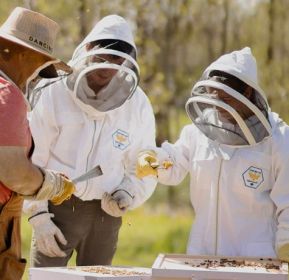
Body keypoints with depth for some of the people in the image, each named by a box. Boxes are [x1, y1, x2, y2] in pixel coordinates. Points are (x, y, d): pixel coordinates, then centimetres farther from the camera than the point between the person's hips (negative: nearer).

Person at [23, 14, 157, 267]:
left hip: (105, 213, 3)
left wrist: (127, 195, -12)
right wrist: (38, 215, -12)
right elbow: (31, 159, -7)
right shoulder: (55, 93, -11)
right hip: (58, 208, -3)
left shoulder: (137, 104, -3)